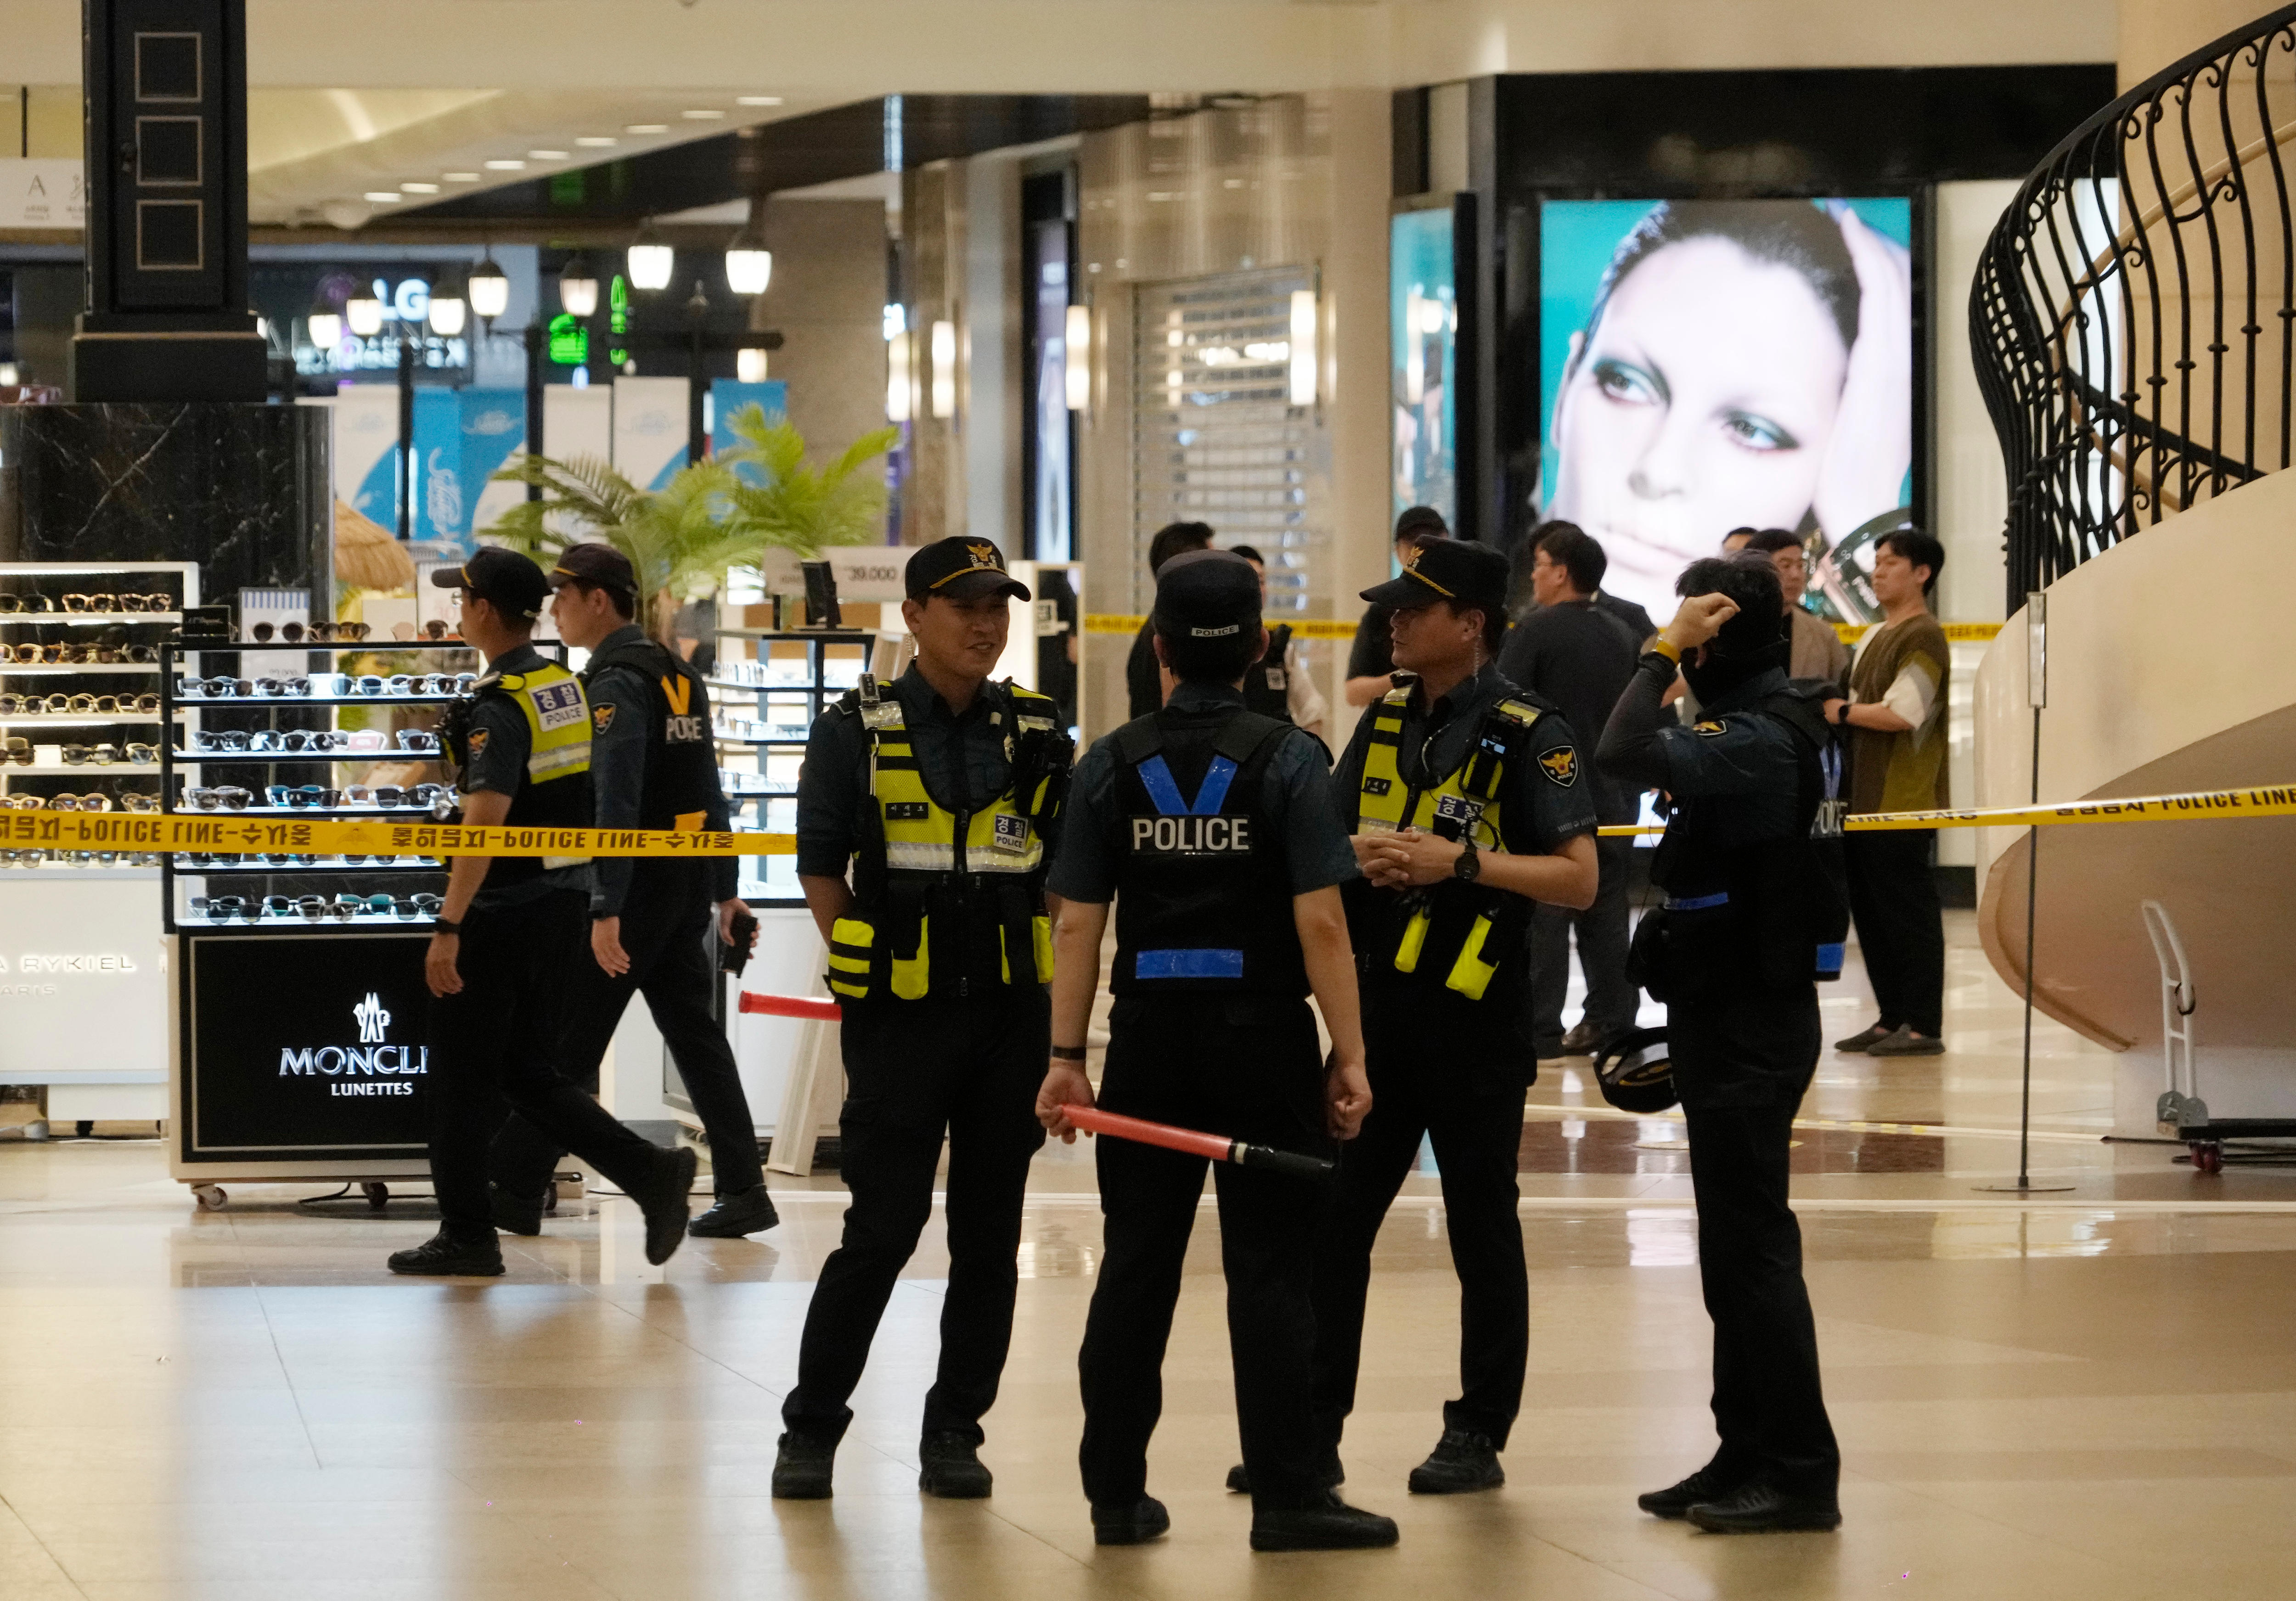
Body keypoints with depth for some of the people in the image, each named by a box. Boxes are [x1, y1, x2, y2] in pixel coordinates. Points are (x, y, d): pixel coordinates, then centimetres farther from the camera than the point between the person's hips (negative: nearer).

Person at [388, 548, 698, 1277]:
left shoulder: (497, 707, -17)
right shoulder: (568, 689, 9)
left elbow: (485, 821, -26)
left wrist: (449, 927, -29)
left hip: (503, 913, -8)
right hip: (568, 902, 8)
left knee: (463, 1074, 4)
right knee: (529, 1074, 14)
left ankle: (467, 1234, 9)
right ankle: (651, 1171, 2)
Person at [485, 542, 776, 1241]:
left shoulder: (615, 682, -14)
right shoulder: (679, 675, 14)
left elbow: (616, 803, -23)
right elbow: (708, 793, 18)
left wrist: (606, 909, -27)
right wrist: (724, 890, 22)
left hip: (636, 887, -9)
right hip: (690, 886, 9)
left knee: (568, 1044, -2)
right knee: (696, 1034, 10)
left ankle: (514, 1190, 2)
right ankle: (741, 1190, 6)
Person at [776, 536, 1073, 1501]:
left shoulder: (1037, 736, 8)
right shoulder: (857, 733, -1)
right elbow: (821, 867, 3)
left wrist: (1037, 969, 7)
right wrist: (867, 970, -2)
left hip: (1011, 1015, 4)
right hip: (901, 1020, -4)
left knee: (990, 1234, 6)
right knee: (883, 1229, -5)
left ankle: (954, 1432, 16)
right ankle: (810, 1429, 7)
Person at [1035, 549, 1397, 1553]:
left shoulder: (1112, 765, 1)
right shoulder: (1287, 761, -6)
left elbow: (1078, 923, -1)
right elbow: (1320, 921, -12)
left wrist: (1067, 1056, 4)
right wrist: (1350, 1055, -7)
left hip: (1151, 1043, 3)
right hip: (1264, 1042, -3)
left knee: (1135, 1272, 9)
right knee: (1269, 1275, 1)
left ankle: (1117, 1494, 12)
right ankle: (1285, 1497, 1)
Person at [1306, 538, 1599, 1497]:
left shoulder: (1529, 735, -8)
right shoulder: (1386, 720, 12)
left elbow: (1579, 879, -13)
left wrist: (1462, 860, -21)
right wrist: (1353, 852, -4)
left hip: (1476, 1019, -6)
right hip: (1380, 1005, 6)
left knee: (1482, 1229, 3)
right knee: (1331, 1221, 4)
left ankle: (1479, 1436, 12)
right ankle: (1312, 1430, 11)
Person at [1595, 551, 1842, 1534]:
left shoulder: (1757, 740, -19)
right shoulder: (1765, 726, 13)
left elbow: (1626, 756, -30)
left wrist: (1665, 650, -22)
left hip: (1747, 1025, -11)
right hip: (1737, 1011, 11)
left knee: (1752, 1243, -7)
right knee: (1738, 1243, 15)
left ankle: (1798, 1472, -5)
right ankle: (1749, 1454, 21)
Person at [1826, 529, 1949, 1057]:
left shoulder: (1923, 638, -10)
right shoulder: (1874, 638, 19)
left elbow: (1902, 713, -20)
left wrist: (1842, 712, -9)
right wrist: (1841, 712, 5)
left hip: (1903, 803, -9)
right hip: (1867, 799, 9)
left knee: (1909, 913, -7)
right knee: (1871, 914, 11)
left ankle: (1923, 1026, -5)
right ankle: (1892, 1019, 17)